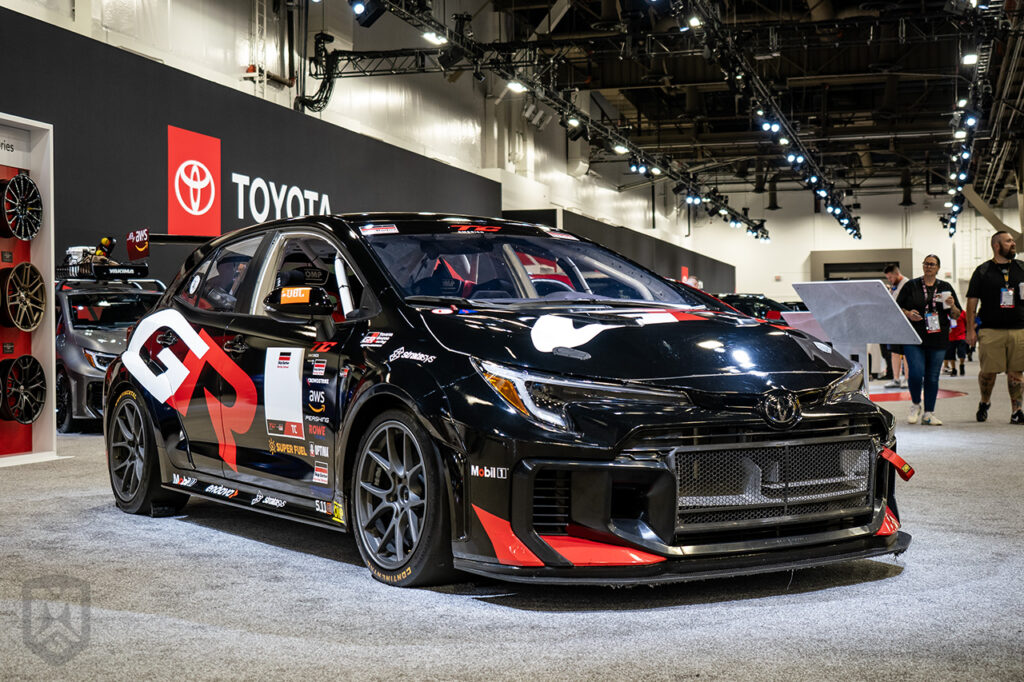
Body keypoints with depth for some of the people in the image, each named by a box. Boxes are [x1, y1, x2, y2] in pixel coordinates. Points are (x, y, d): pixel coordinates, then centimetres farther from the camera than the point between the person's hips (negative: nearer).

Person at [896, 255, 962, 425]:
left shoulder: (945, 288, 12)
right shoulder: (911, 286, 7)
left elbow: (957, 315, 12)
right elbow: (897, 308, 9)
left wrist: (952, 307, -9)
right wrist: (908, 314, -11)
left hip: (938, 340, 2)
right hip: (914, 339, -2)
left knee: (932, 377, 2)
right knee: (916, 373, -14)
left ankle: (929, 413, 11)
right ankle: (915, 405, 11)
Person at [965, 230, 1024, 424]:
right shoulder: (983, 271, 4)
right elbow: (972, 301, 4)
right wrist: (970, 329, -2)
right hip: (990, 330, -2)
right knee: (988, 371, -1)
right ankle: (985, 402, 23)